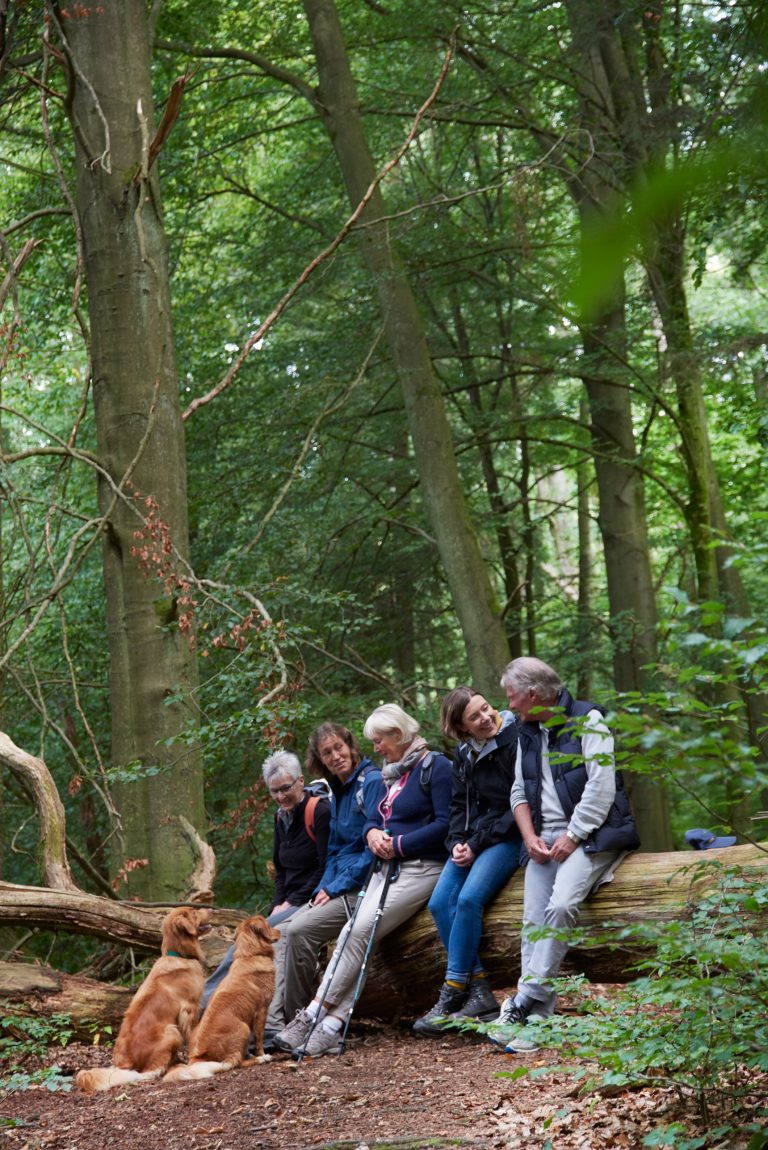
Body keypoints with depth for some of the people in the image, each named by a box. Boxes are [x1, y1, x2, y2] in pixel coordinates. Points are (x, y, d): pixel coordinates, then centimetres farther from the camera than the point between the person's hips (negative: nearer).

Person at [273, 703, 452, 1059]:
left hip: (420, 867, -8)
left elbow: (445, 824, -14)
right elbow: (373, 819, 22)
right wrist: (373, 834, -2)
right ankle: (331, 1025, -21)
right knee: (354, 935, -13)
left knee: (357, 934, -18)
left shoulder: (435, 766, -6)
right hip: (386, 869, 8)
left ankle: (314, 1016, -14)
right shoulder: (390, 774, 21)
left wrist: (398, 844, -13)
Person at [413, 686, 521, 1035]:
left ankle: (452, 994, -20)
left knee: (469, 899, -27)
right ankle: (479, 993, -15)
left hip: (508, 837, -7)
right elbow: (459, 806, 14)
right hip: (473, 840, 7)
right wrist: (457, 844, -5)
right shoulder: (463, 754, 11)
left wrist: (478, 845, -15)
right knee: (439, 903, -14)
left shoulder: (516, 741, -11)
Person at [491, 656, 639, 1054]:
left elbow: (601, 786, -12)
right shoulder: (527, 734, 20)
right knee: (533, 922, -12)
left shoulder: (587, 720, -3)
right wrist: (530, 837, 0)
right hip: (544, 839, 7)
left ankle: (523, 1005, -28)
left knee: (561, 905, -28)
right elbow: (519, 792, 18)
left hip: (589, 834, -6)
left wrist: (572, 836, -15)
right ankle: (536, 1020, -17)